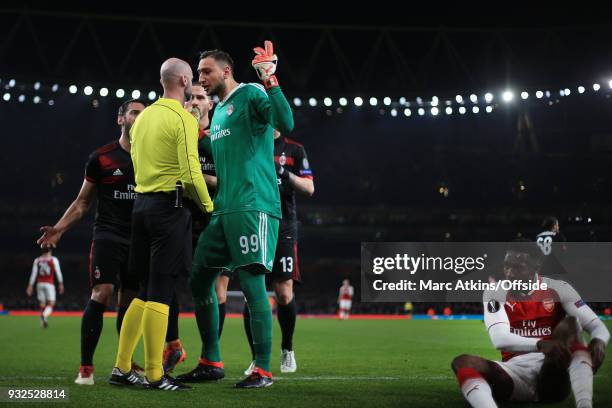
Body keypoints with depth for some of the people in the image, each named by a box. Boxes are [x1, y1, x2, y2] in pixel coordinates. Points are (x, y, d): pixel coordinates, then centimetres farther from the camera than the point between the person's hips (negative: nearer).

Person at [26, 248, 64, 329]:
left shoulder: (37, 260, 9)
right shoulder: (54, 260, 2)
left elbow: (33, 274, 5)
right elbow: (58, 272, 0)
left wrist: (30, 285, 6)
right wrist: (61, 284, 5)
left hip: (39, 284, 3)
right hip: (49, 284, -3)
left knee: (42, 304, 9)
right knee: (51, 303, -4)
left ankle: (43, 323, 7)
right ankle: (44, 315, -33)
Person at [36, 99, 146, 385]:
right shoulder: (101, 158, 3)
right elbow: (83, 202, 7)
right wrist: (59, 228, -4)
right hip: (108, 235, -3)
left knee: (129, 300, 7)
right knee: (101, 293, -17)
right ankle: (85, 367, -12)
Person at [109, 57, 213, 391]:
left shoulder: (143, 116, 15)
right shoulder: (184, 119, -10)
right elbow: (191, 174, -18)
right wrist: (208, 205, -3)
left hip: (142, 203, 8)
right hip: (170, 206, -8)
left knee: (145, 293, 13)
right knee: (160, 293, -6)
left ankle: (121, 369, 15)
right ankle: (154, 376, -4)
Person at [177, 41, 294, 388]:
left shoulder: (251, 95, -3)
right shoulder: (218, 112, 23)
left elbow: (286, 124, -23)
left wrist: (270, 80, -26)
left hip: (253, 207, -9)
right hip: (224, 209, 9)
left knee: (253, 283, -10)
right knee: (199, 280, 9)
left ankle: (263, 369, -3)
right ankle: (211, 363, 19)